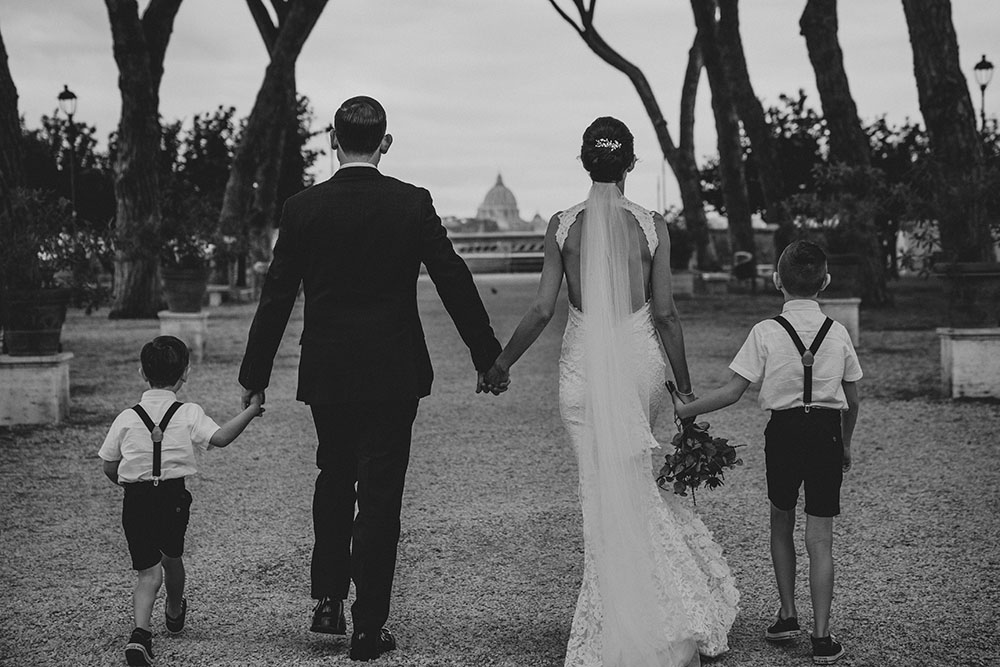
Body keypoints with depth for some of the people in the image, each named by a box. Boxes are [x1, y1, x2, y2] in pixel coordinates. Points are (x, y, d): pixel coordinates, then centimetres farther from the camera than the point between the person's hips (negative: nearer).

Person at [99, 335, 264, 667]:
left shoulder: (126, 418, 2)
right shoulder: (189, 414, -4)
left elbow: (110, 468, 6)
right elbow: (219, 437, -20)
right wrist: (251, 410, -13)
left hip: (135, 501, 0)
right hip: (173, 497, 0)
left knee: (149, 570, 1)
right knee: (171, 556, 24)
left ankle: (141, 631, -22)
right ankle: (174, 612, 50)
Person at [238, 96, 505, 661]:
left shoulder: (303, 208, -3)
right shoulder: (412, 203, -6)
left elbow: (277, 296, 1)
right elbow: (456, 283, -3)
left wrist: (256, 374, 10)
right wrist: (489, 359, 5)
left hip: (326, 373, 2)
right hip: (394, 373, -2)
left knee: (335, 478, 22)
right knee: (380, 493, 4)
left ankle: (328, 599, 16)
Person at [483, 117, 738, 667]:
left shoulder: (563, 225, -4)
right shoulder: (651, 226, -3)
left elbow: (542, 309, -4)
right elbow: (665, 314, -2)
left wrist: (501, 363, 10)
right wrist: (686, 389, 6)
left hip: (585, 365, -1)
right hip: (641, 358, 1)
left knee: (607, 494, 5)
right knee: (631, 481, 19)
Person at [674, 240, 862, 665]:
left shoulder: (766, 332, -8)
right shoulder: (838, 333, 1)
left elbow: (732, 393, -10)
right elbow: (852, 400, 8)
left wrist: (685, 410, 1)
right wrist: (845, 445, 23)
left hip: (784, 430, -1)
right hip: (827, 432, 1)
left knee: (781, 522, 21)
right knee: (820, 538, 3)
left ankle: (787, 616, 24)